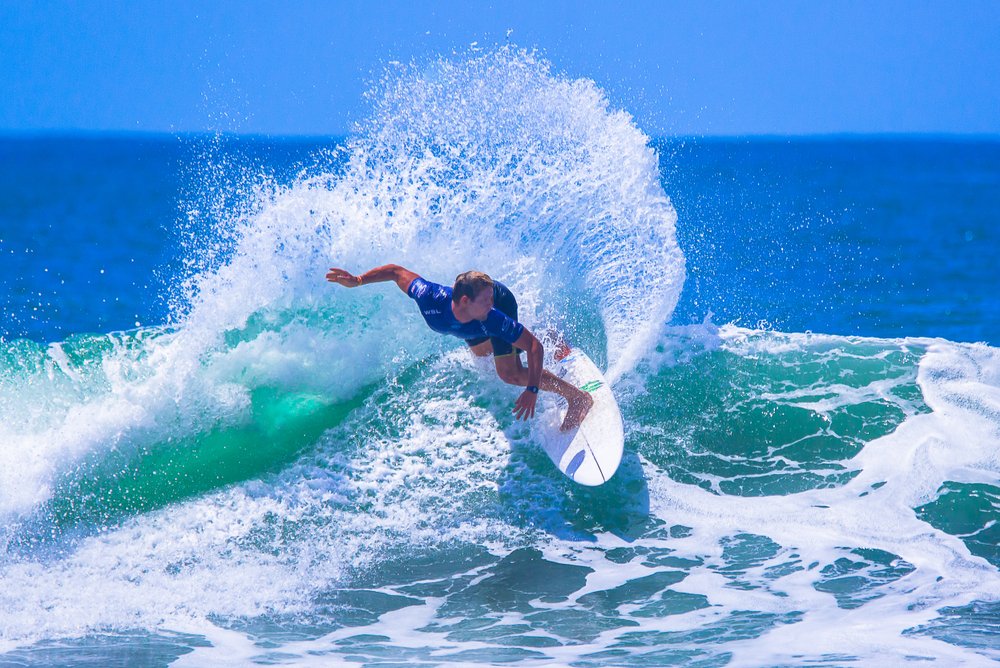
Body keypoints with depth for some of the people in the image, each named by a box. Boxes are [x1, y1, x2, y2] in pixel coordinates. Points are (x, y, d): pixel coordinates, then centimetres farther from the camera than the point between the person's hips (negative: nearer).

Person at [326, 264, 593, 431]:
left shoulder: (494, 319, -47)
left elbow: (534, 346, -38)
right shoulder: (431, 299, -45)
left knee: (509, 373, -20)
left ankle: (577, 397, -1)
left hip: (505, 300, -5)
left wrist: (532, 390, -46)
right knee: (481, 351, 34)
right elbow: (397, 271, -28)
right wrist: (358, 280, -35)